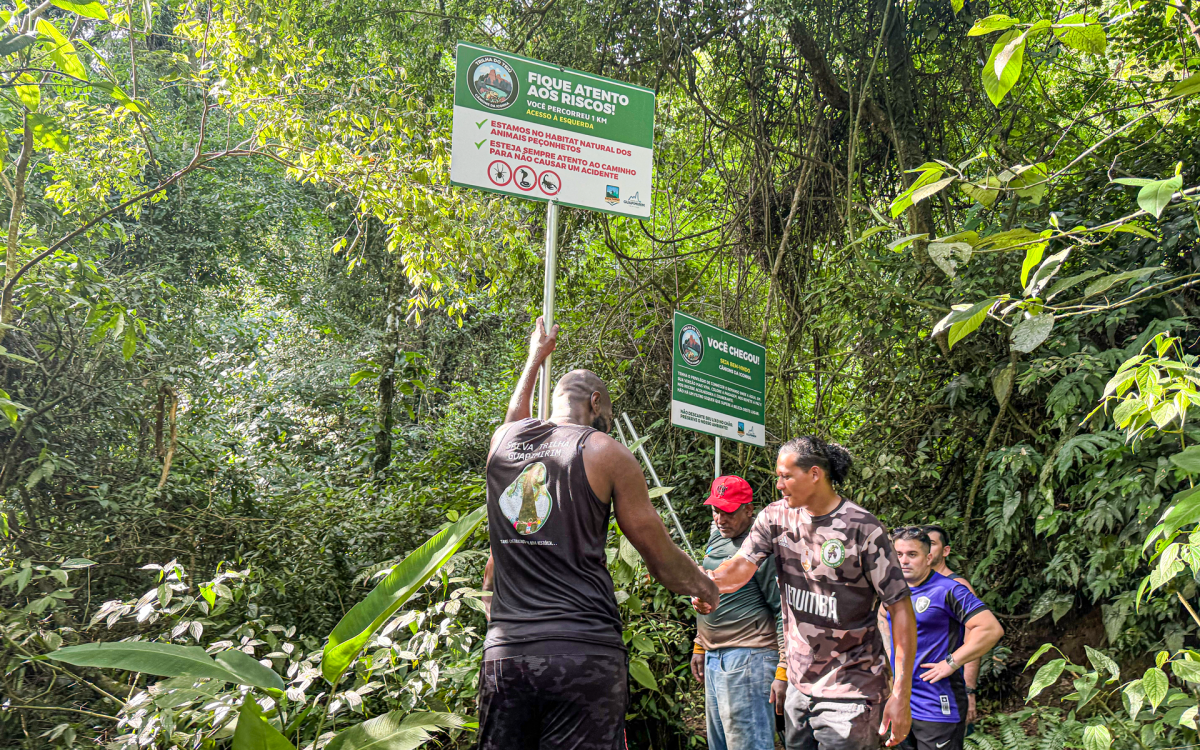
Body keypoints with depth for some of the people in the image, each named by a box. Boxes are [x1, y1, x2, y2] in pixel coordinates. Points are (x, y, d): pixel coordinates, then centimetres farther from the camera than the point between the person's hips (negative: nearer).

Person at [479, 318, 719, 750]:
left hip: (505, 653, 5)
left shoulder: (503, 441, 12)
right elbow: (661, 556, 5)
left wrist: (536, 358, 57)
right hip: (584, 652, -4)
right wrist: (704, 588, 25)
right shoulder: (606, 454, -1)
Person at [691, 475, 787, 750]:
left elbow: (786, 612, -14)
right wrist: (700, 646, 24)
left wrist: (782, 671, -17)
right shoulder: (716, 537, 14)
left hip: (747, 658, -9)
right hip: (714, 658, 9)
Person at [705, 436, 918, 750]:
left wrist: (901, 694, -17)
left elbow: (901, 608, -14)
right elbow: (742, 566, -11)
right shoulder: (776, 517, 1)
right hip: (799, 685, 6)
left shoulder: (863, 529, -15)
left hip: (850, 690, -5)